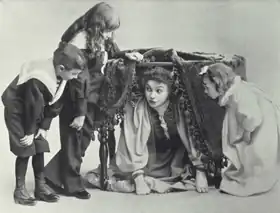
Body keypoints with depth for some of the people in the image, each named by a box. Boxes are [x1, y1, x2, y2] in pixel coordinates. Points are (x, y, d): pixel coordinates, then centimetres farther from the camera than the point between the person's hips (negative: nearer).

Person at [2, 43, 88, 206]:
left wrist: (44, 126, -3)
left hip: (35, 112, 7)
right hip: (18, 111, -7)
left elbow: (54, 104, -3)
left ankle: (41, 186, 15)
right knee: (25, 150, -7)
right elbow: (32, 106, -26)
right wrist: (29, 132, -16)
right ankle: (20, 189, 8)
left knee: (40, 148, 5)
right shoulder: (38, 79, -35)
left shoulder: (60, 76, -12)